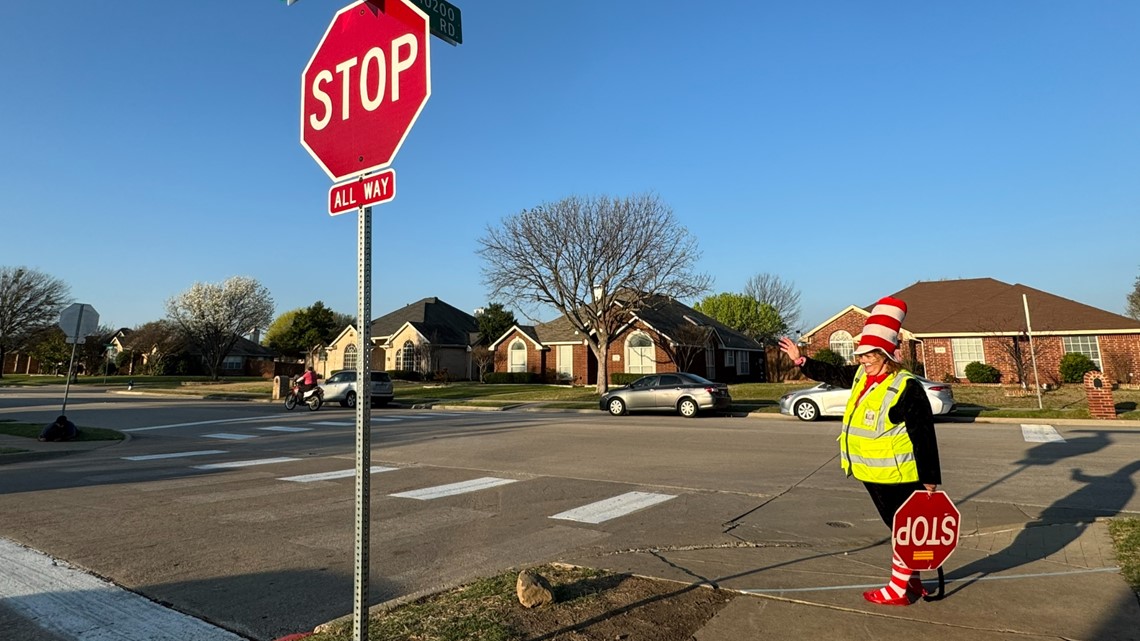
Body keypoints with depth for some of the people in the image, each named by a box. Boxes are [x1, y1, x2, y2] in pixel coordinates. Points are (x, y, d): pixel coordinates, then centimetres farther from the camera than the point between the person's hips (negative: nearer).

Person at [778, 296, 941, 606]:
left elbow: (925, 438, -18)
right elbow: (832, 373, 23)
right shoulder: (861, 376, 3)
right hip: (872, 474, 8)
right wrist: (801, 360, 23)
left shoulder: (906, 387, -19)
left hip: (898, 476, -8)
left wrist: (930, 481, -16)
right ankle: (912, 581, 34)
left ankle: (900, 589, 17)